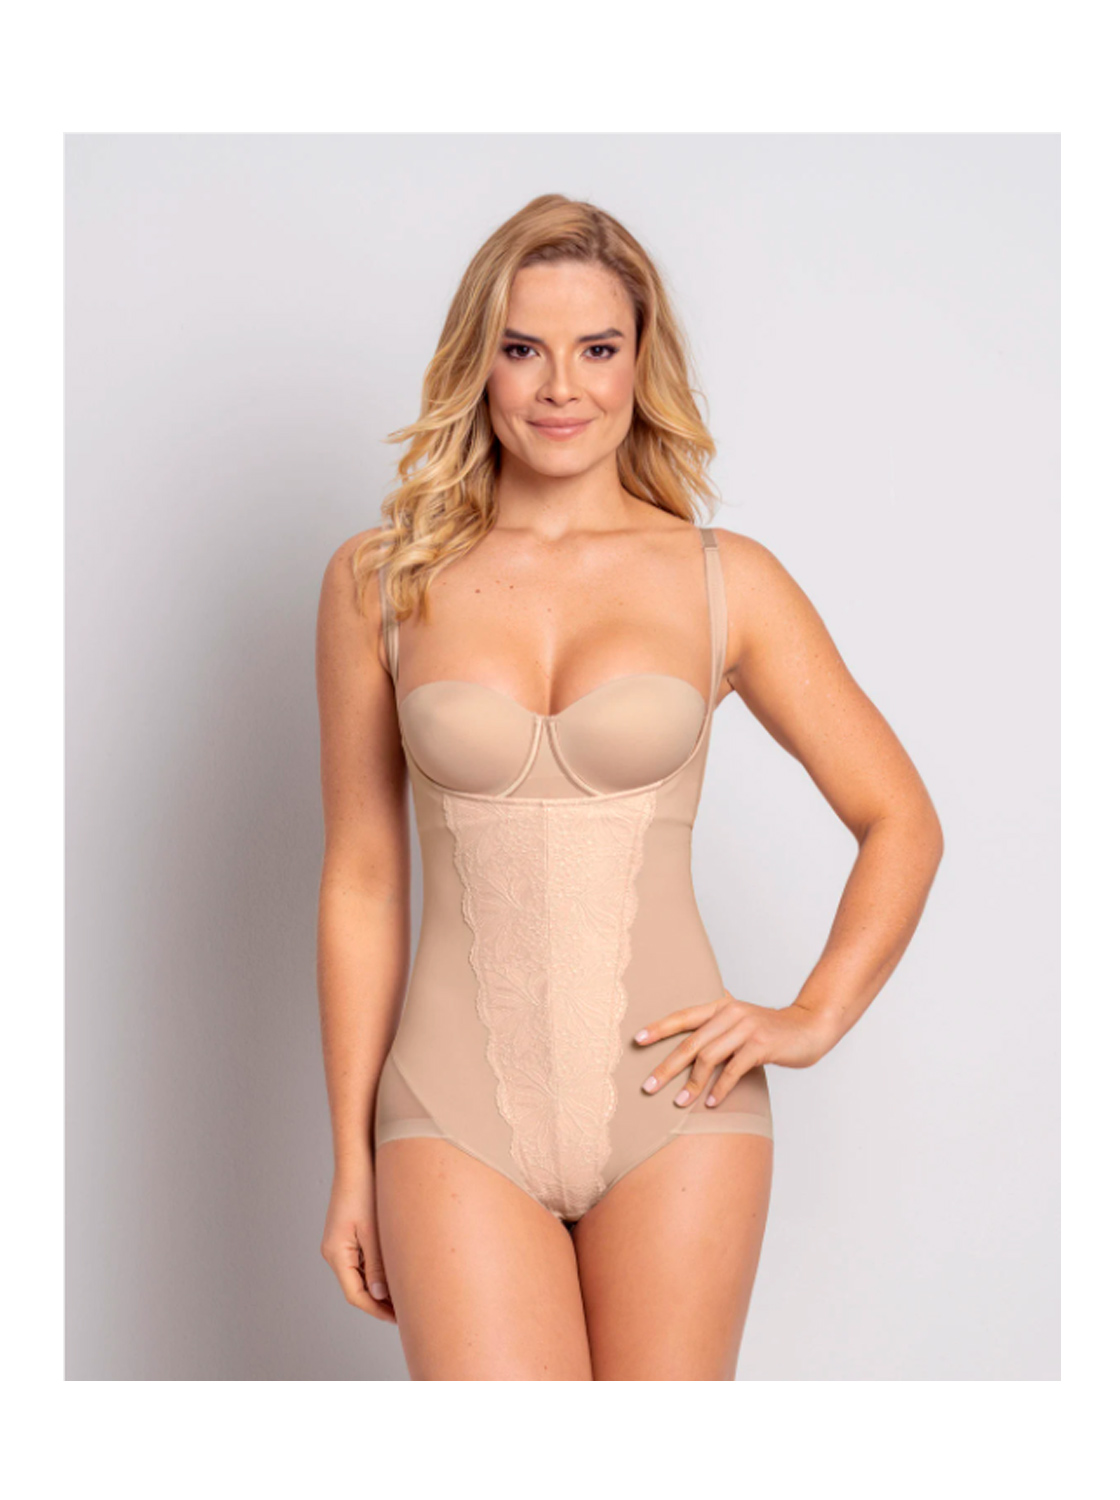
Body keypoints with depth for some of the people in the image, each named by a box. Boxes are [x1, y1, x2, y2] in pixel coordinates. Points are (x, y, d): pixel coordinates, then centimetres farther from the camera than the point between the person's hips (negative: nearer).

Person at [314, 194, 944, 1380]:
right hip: (463, 1107, 0)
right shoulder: (378, 583, 3)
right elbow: (360, 883, 6)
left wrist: (813, 1018, -3)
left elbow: (901, 822, 10)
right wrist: (351, 1159, 7)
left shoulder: (725, 581, 2)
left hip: (672, 1102, 0)